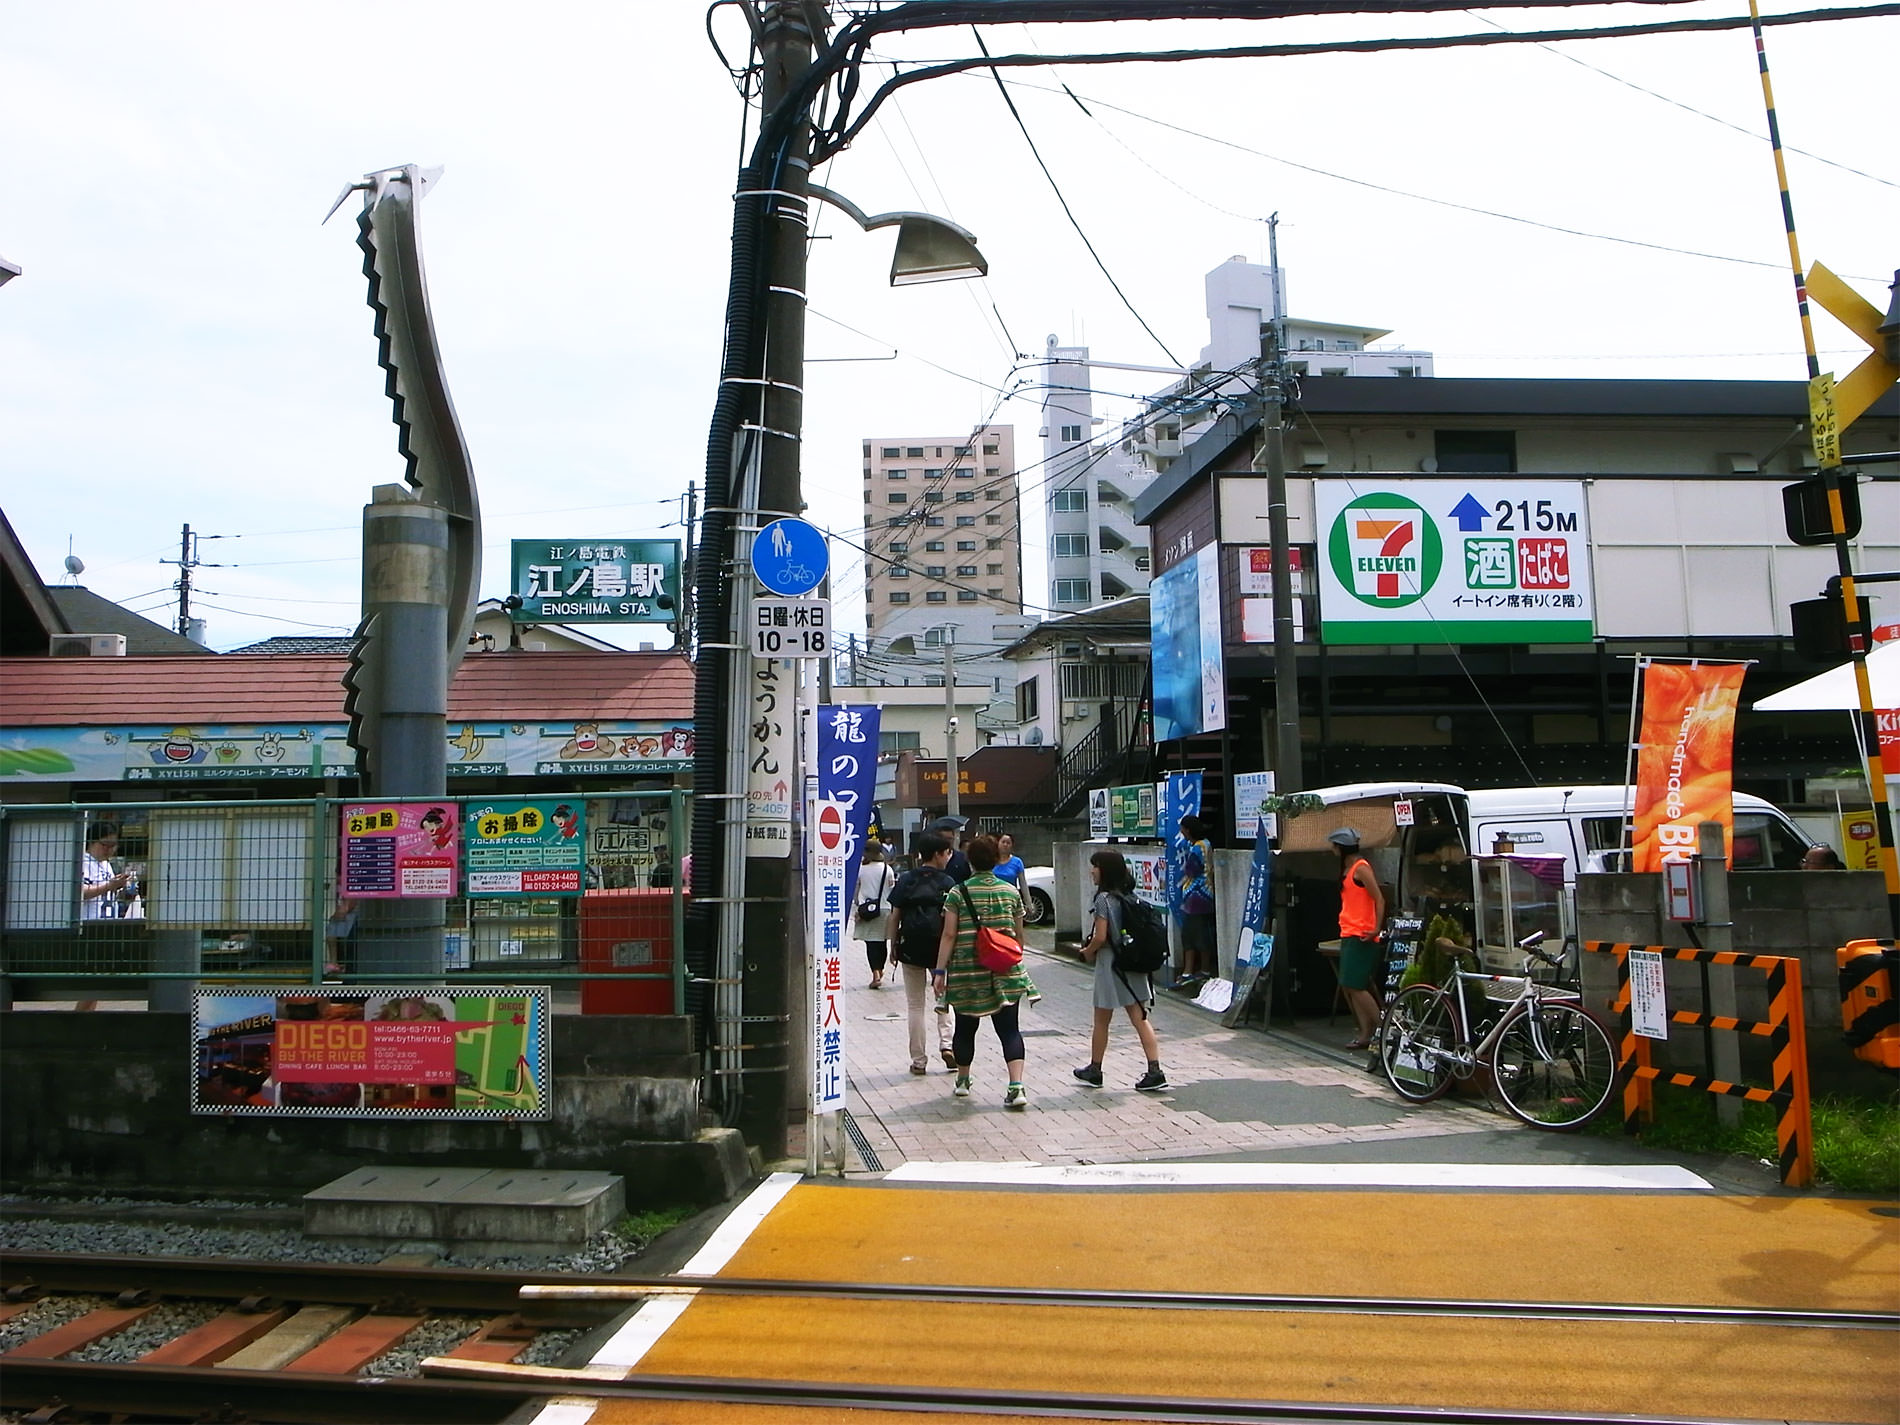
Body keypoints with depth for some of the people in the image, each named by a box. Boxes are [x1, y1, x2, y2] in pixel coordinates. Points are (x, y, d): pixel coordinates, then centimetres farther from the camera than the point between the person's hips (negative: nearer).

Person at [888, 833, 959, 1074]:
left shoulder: (906, 880, 1)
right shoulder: (947, 883, -4)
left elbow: (895, 916, 0)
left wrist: (894, 946, 7)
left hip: (910, 948, 1)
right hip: (939, 947, -1)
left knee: (915, 1005, 8)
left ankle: (918, 1060, 10)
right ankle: (946, 1043, 1)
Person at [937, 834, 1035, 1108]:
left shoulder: (958, 893, -4)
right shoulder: (1011, 891, 4)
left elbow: (949, 935, -7)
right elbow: (1019, 935, 10)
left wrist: (939, 970, -4)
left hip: (967, 972, -1)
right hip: (1006, 972, 1)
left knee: (965, 1027, 14)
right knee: (1009, 1028, 0)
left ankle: (962, 1080, 29)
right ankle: (1016, 1086, -12)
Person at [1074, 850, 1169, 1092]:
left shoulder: (1104, 899, -15)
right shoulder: (1129, 897, 7)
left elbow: (1100, 936, -19)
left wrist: (1088, 952, 1)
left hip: (1110, 964, -7)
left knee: (1101, 1021, 9)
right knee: (1140, 1018, 5)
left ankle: (1094, 1070, 22)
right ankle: (1155, 1071, -1)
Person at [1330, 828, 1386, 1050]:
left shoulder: (1361, 868, -11)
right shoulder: (1348, 869, 16)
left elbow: (1379, 899, -17)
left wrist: (1376, 928, -24)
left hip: (1360, 937, -10)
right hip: (1348, 935, 10)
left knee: (1356, 987, -10)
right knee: (1348, 987, 8)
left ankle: (1382, 1030, -4)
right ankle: (1365, 1034, 11)